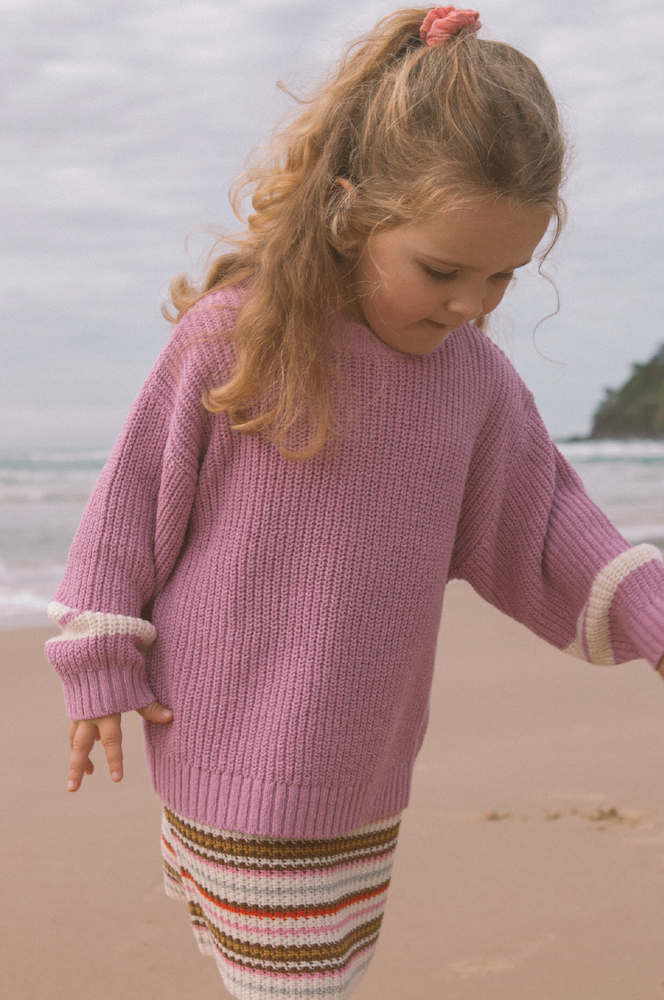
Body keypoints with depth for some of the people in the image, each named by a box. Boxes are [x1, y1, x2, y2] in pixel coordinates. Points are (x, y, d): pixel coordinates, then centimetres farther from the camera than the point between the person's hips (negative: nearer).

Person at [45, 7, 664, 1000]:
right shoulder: (229, 336, -16)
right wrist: (99, 665, -5)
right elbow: (137, 490, -7)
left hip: (361, 777, 4)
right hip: (226, 757, -4)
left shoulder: (476, 377, -3)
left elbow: (534, 528, 9)